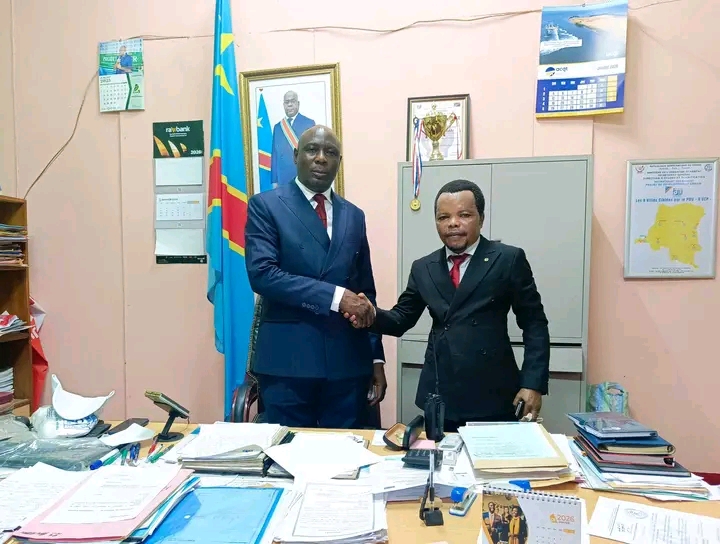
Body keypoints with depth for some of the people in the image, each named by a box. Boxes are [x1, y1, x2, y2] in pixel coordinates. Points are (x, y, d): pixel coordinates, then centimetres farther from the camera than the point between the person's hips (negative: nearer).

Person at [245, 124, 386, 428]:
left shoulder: (353, 215, 13)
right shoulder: (265, 206, 0)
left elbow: (366, 291, 13)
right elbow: (261, 274, -14)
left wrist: (376, 358, 8)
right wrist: (335, 296, -19)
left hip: (348, 361, 4)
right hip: (287, 359, -3)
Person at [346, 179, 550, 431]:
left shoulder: (509, 260, -2)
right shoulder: (423, 268, 8)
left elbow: (534, 325, -2)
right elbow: (401, 319, 10)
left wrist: (533, 384, -9)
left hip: (492, 396, -3)